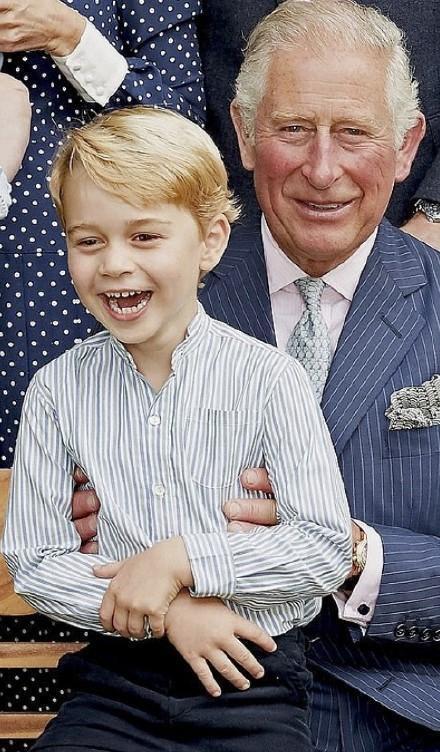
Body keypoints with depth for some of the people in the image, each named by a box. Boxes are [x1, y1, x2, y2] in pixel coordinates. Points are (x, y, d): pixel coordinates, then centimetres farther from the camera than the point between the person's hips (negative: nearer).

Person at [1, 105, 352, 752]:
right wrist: (166, 614, -13)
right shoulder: (58, 390, 1)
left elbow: (328, 549, -8)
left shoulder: (268, 378, -5)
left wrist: (181, 558, -16)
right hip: (118, 680, 2)